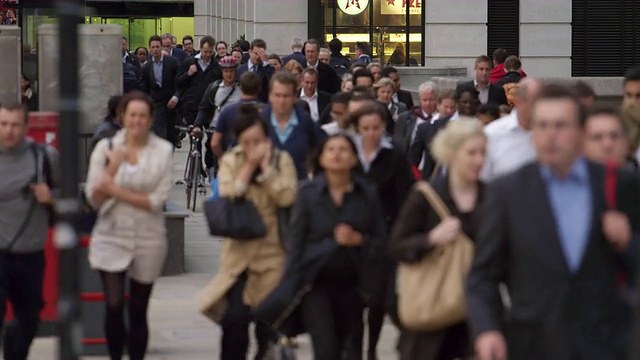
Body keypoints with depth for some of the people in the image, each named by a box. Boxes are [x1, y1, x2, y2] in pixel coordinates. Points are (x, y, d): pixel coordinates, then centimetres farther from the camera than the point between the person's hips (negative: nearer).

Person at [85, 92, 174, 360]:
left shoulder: (163, 151, -4)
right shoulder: (106, 148, 0)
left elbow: (157, 200, -10)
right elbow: (94, 199, -3)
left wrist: (117, 191, -15)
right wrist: (113, 167, -17)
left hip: (148, 240, 0)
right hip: (111, 238, 0)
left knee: (138, 310, 9)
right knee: (114, 305, -13)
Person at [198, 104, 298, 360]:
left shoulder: (282, 160, 1)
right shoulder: (230, 161, 3)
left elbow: (287, 197, -15)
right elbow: (227, 195, -14)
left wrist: (266, 166, -13)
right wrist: (249, 166, -13)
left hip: (272, 251, 0)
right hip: (239, 250, 0)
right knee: (235, 318, -12)